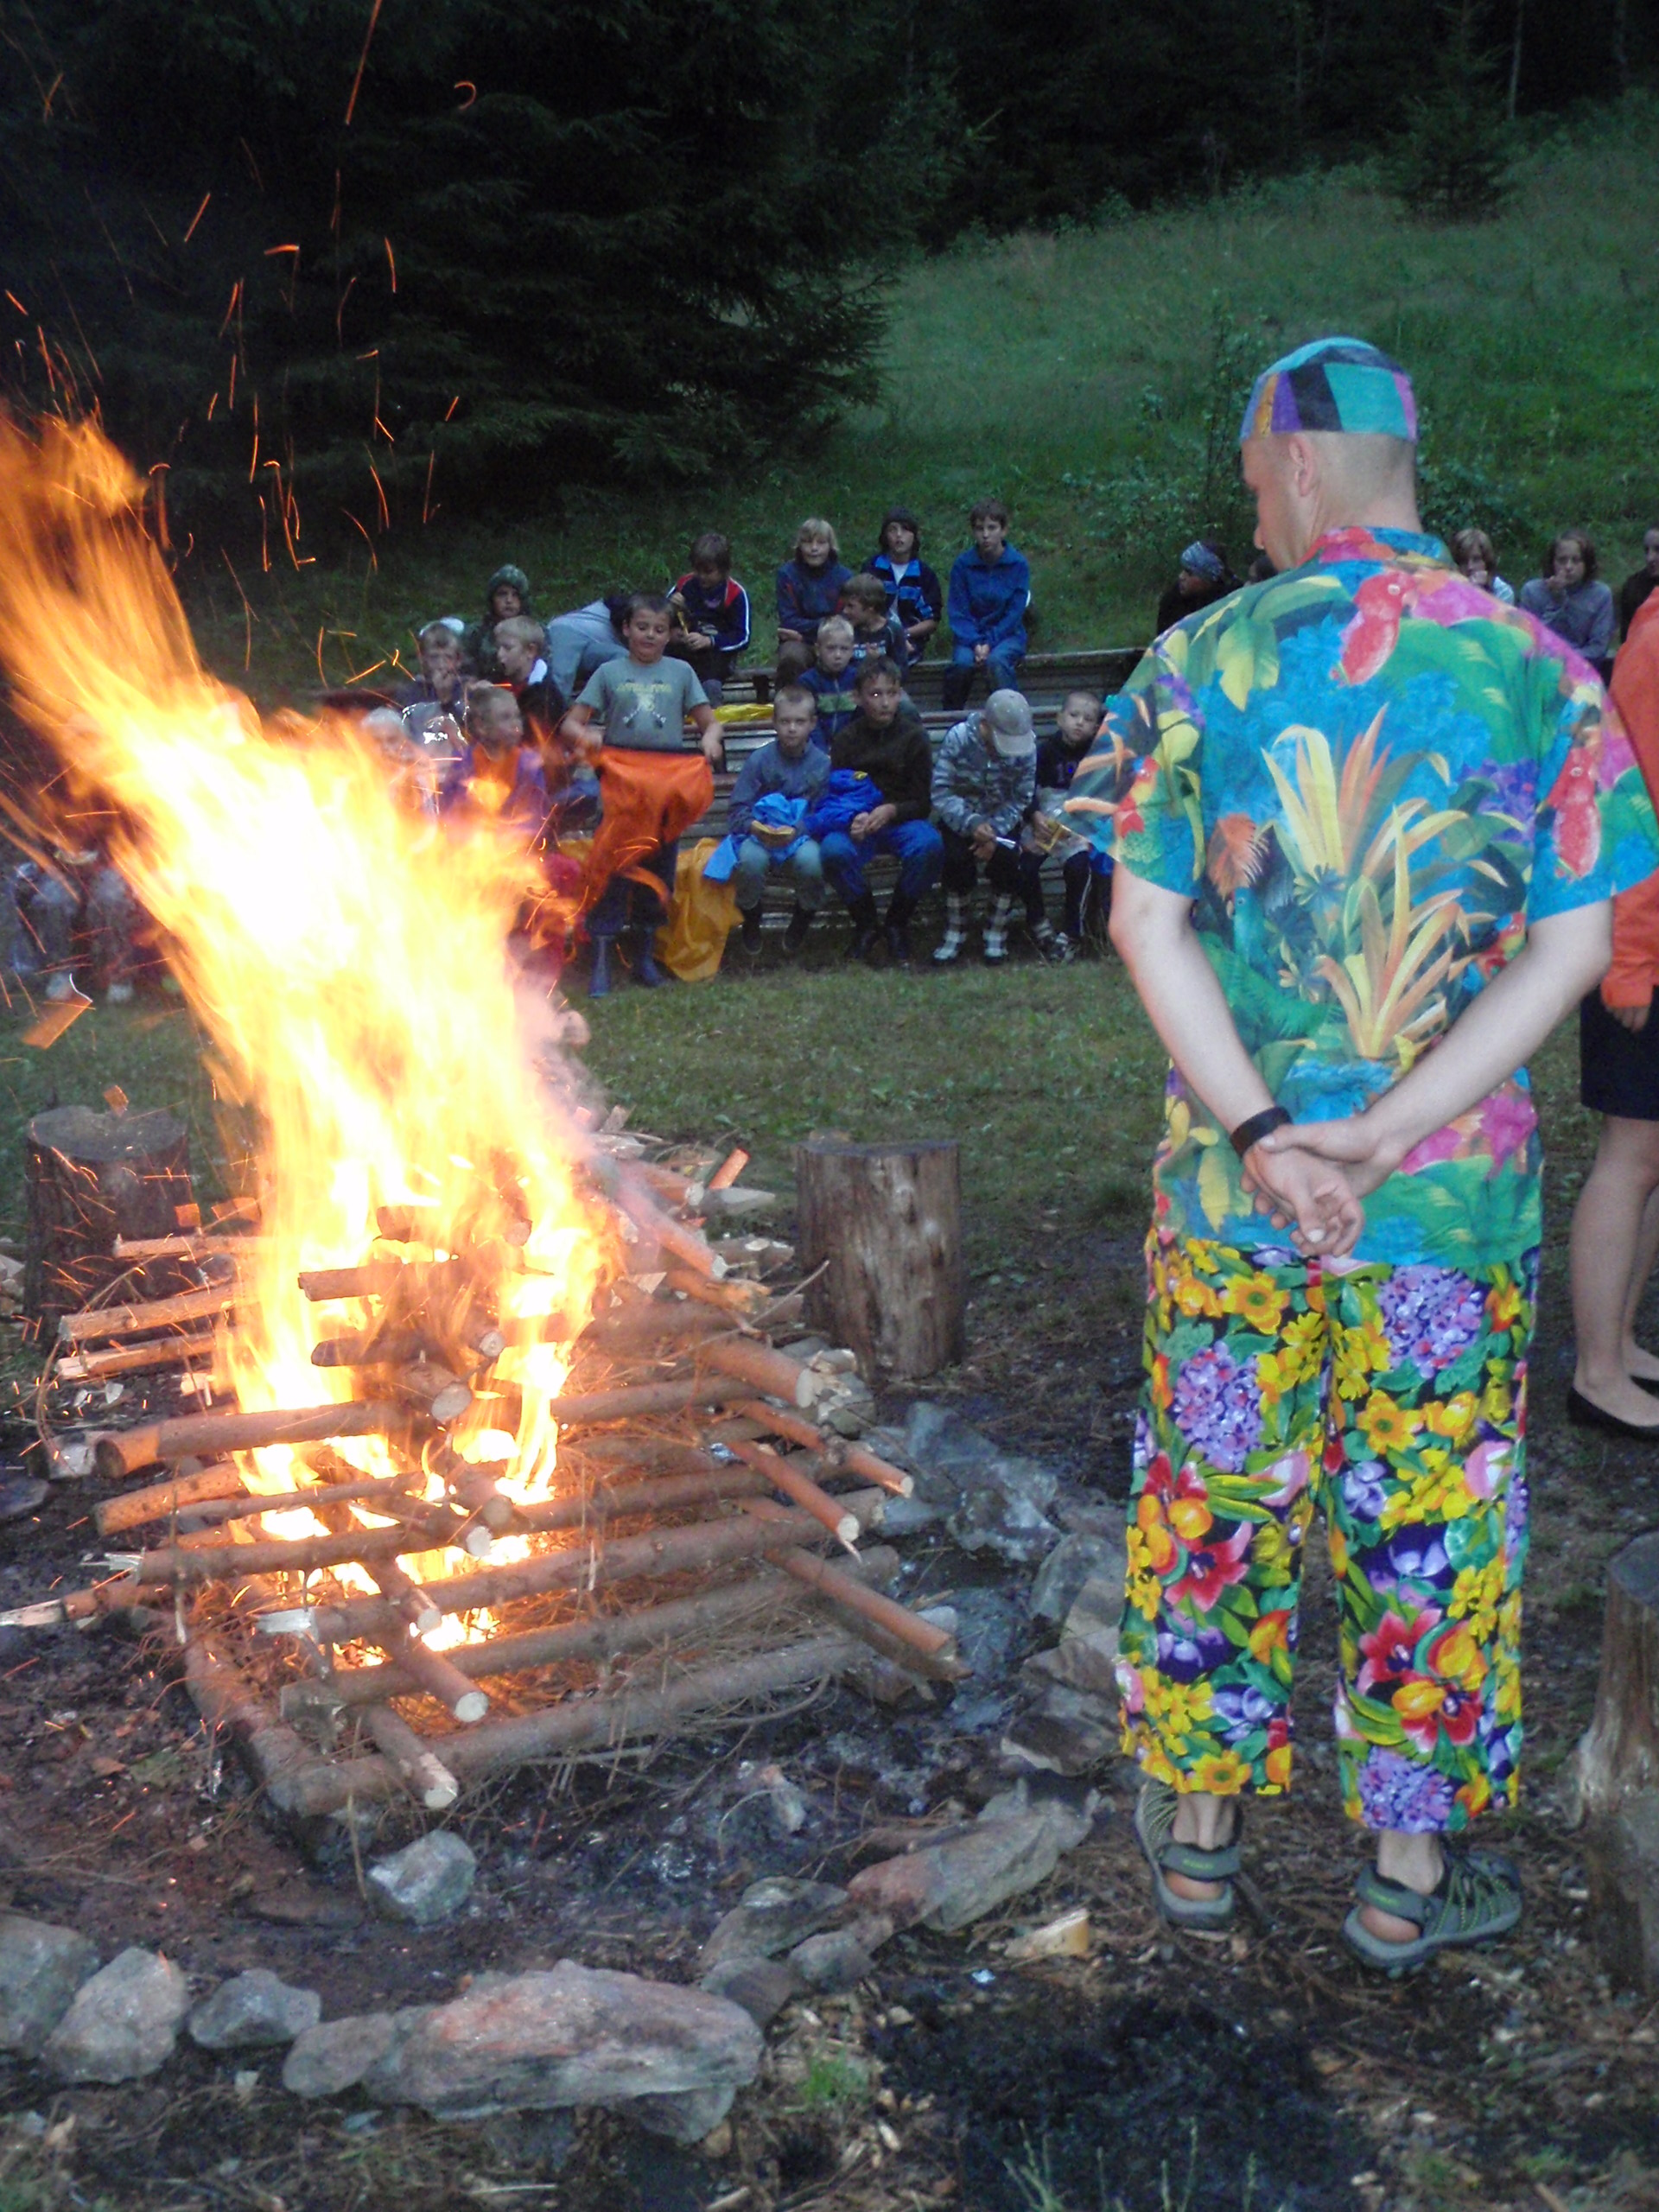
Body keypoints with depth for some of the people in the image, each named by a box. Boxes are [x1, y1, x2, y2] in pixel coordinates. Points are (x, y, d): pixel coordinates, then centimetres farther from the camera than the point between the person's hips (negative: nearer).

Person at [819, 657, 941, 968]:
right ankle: (865, 924, -6)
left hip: (902, 821, 0)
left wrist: (891, 811, -23)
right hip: (856, 822, 0)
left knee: (929, 845, -33)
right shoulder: (846, 739, 0)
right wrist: (854, 818, -24)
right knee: (834, 850, -33)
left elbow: (922, 802, -2)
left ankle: (897, 923, -8)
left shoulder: (913, 736, -1)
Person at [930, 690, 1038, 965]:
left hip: (1003, 818, 1)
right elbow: (941, 792, -21)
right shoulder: (958, 738, -20)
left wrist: (994, 834, -25)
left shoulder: (1026, 744, -16)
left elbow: (1019, 799, -10)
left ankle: (996, 933, -6)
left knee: (1007, 859, -26)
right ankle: (955, 932, -6)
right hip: (961, 816, -1)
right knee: (957, 859, -27)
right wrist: (972, 824, -35)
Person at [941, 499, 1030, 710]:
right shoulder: (962, 564, -3)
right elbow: (959, 613, -4)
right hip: (971, 635, 1)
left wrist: (989, 642, -17)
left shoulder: (1018, 564, -5)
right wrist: (975, 644, -19)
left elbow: (1014, 613, -7)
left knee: (996, 660, -34)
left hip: (1007, 635, -1)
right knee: (963, 662, -30)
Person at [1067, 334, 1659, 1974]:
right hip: (1459, 1196, 0)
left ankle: (1198, 1831, 31)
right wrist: (1386, 1136, -12)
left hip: (1232, 1179, 0)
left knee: (1216, 1491, 15)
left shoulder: (1204, 662, -4)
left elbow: (1147, 920, -8)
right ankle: (1412, 1872, 27)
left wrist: (1264, 1133, -12)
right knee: (1430, 1519, 13)